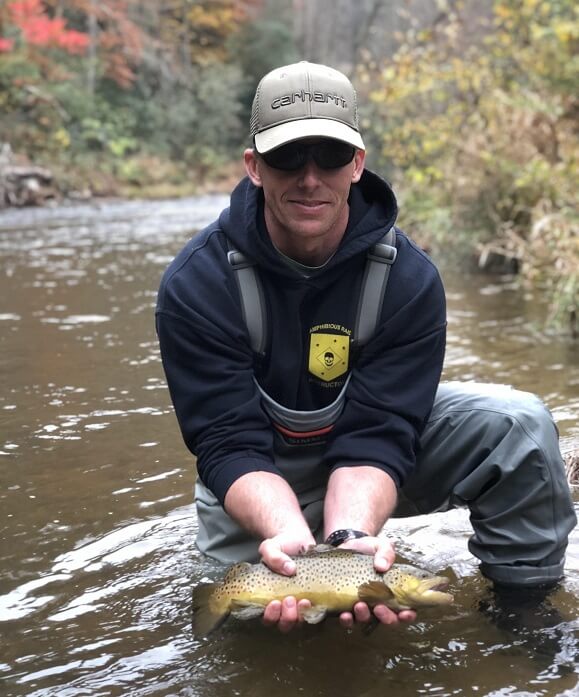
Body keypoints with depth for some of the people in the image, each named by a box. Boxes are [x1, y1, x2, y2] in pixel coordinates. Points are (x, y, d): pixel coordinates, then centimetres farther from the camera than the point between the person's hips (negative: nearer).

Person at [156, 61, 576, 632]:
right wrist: (286, 532, -46)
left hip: (373, 451, 1)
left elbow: (374, 434, -23)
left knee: (517, 423, -21)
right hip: (262, 477, 0)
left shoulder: (408, 278, -19)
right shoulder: (195, 284, -22)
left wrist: (350, 536, -44)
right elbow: (230, 443, -26)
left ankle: (529, 598, 0)